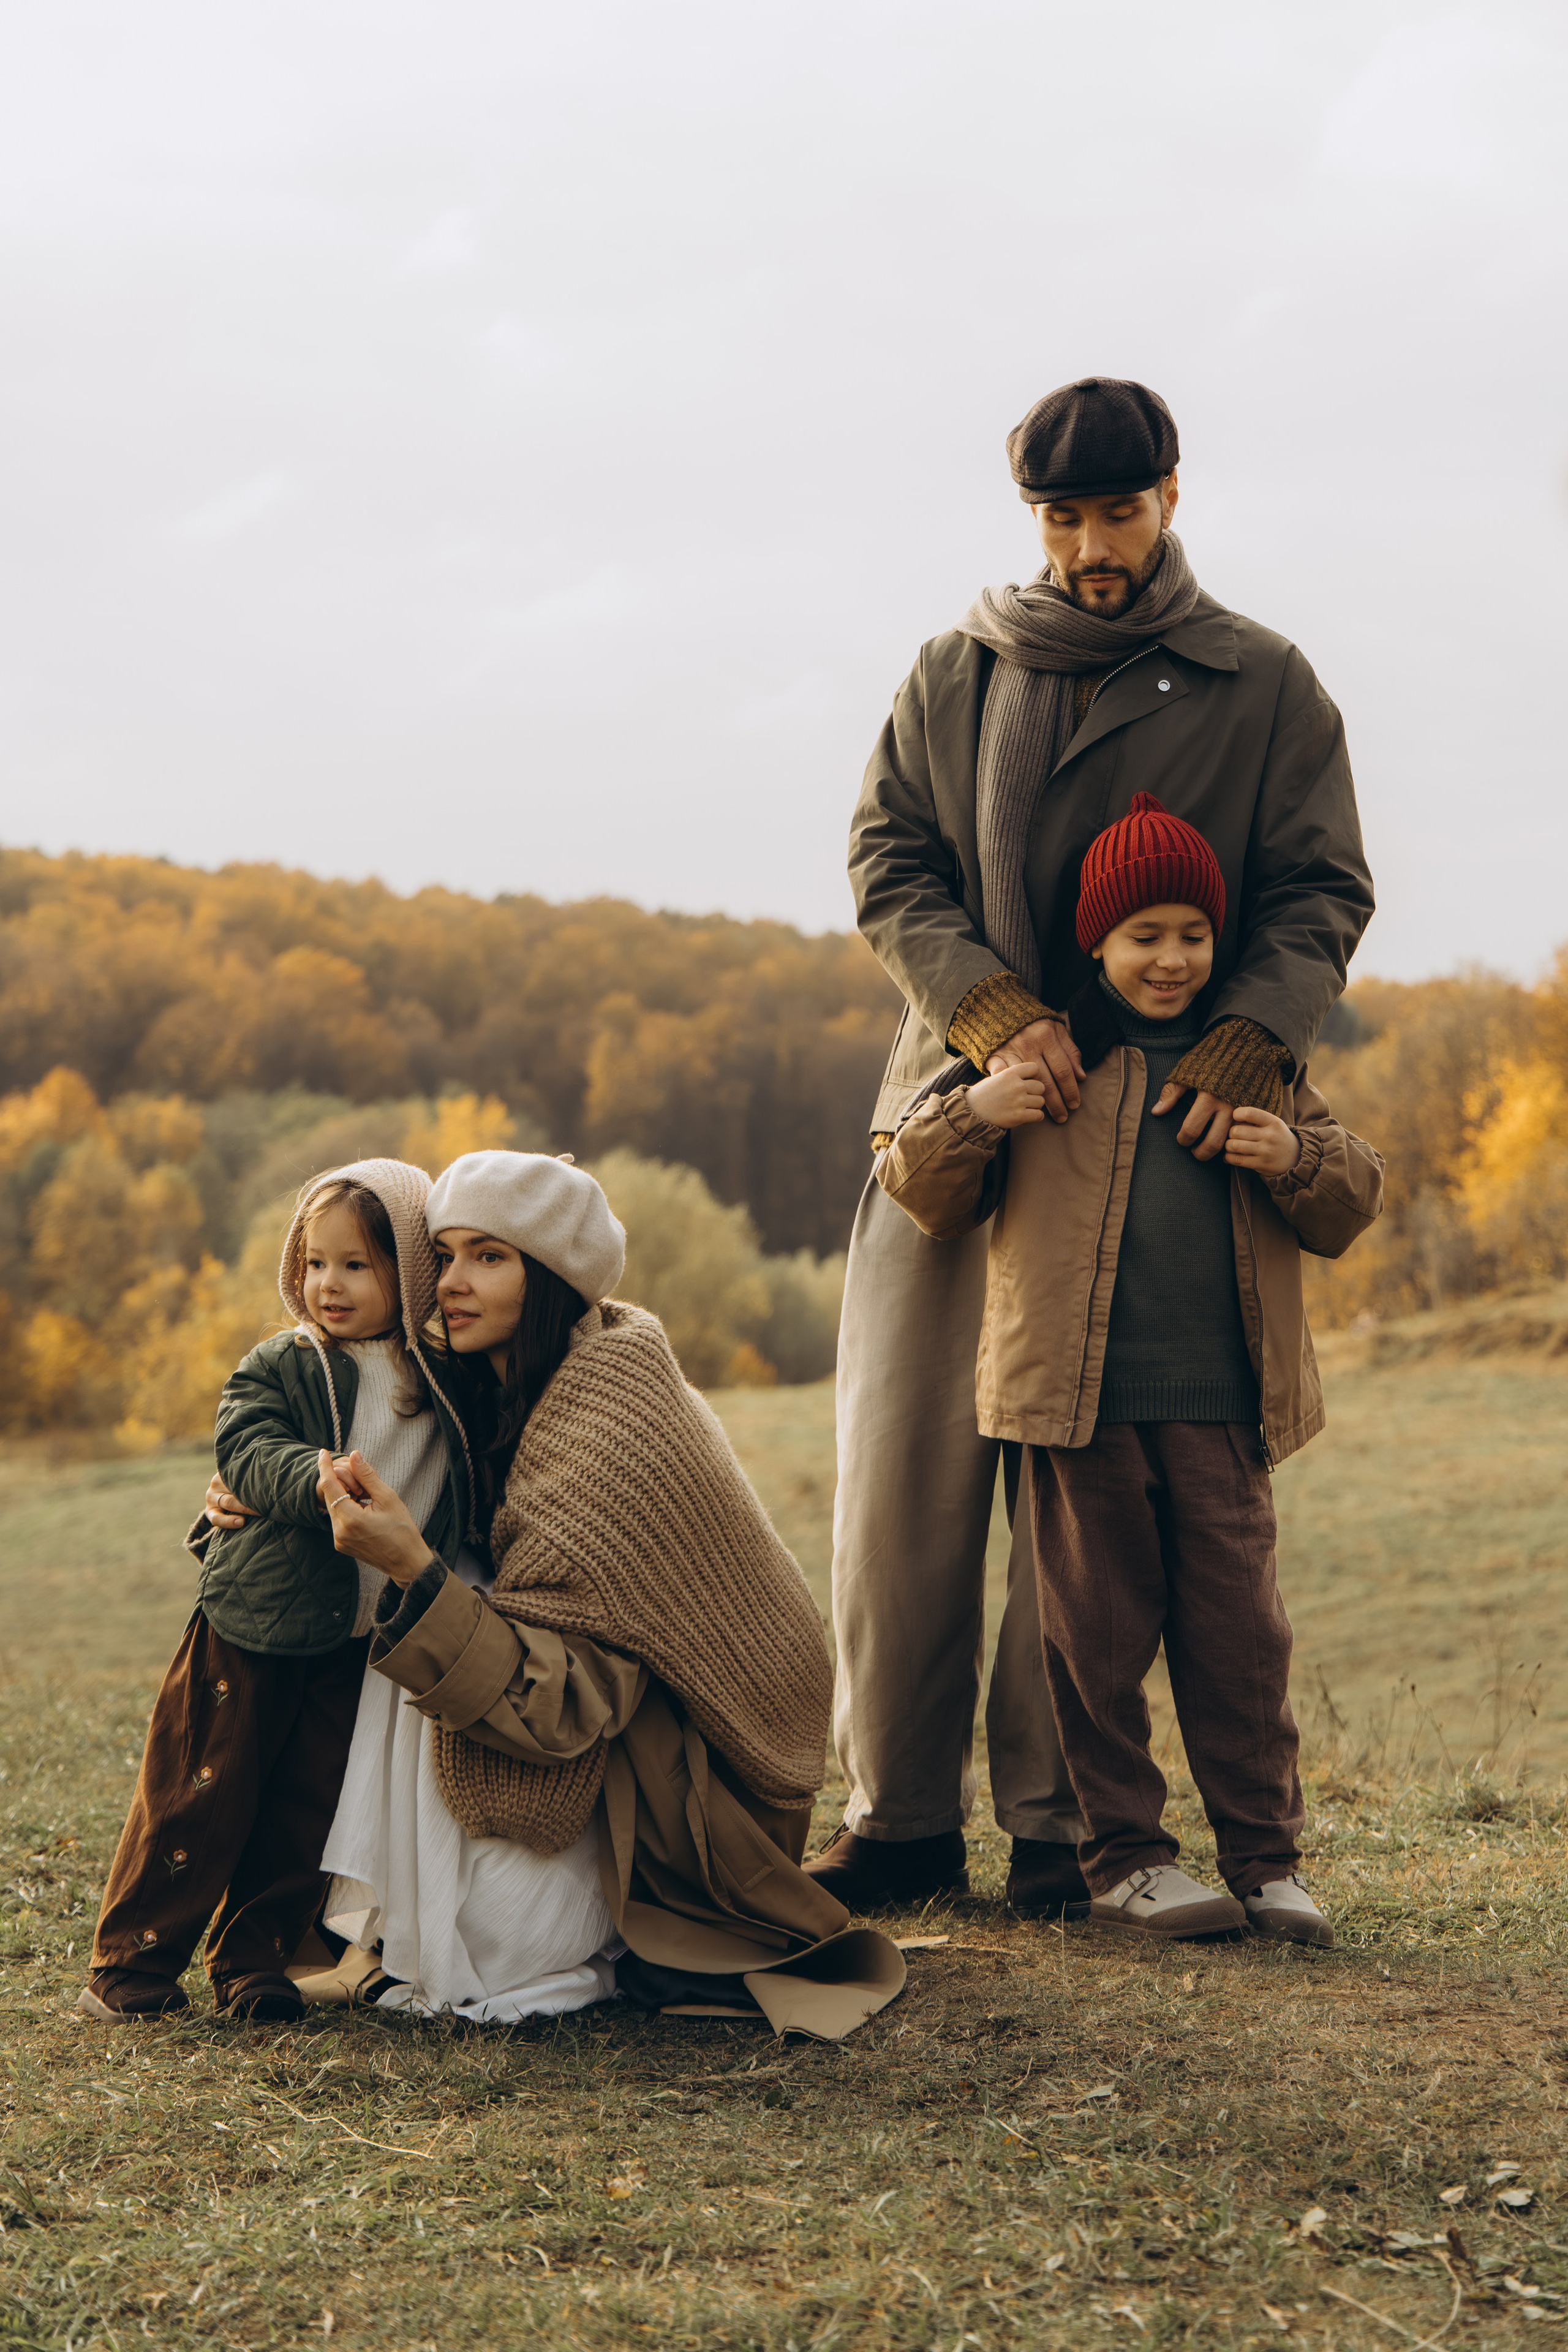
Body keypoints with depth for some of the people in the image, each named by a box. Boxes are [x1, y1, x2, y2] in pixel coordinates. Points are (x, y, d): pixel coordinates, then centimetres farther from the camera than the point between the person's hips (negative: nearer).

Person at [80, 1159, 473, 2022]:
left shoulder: (445, 1379, 5)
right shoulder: (278, 1368, -5)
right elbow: (250, 1448, -21)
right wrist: (314, 1483, -38)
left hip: (361, 1637, 3)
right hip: (252, 1625, -3)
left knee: (306, 1807, 8)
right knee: (202, 1794, 1)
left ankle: (251, 1963, 21)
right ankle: (133, 1960, 13)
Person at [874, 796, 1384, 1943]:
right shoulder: (1038, 1050, 5)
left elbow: (1350, 1207, 16)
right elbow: (924, 1195, 7)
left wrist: (1298, 1159, -5)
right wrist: (968, 1115, -12)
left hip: (1222, 1406, 2)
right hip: (1078, 1397, -2)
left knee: (1239, 1630, 4)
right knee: (1099, 1630, 3)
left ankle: (1266, 1854, 14)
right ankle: (1123, 1853, 13)